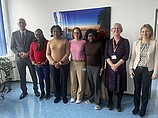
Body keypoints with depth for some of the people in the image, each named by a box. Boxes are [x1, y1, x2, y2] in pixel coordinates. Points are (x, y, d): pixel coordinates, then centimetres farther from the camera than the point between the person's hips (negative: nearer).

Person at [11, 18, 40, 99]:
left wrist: (28, 53, -12)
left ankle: (36, 90, 25)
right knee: (22, 76, 11)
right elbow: (12, 47, 5)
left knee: (33, 75, 7)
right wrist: (18, 53, -11)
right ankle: (24, 91, 27)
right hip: (19, 58, 1)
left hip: (30, 57, -1)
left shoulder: (31, 34, 1)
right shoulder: (14, 34, 5)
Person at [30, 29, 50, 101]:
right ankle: (42, 92, 25)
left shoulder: (46, 43, -5)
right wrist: (34, 62, -5)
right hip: (37, 65, 3)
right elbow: (31, 55, 8)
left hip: (45, 64, -3)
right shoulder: (33, 44, 6)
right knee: (40, 78, 12)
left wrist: (45, 62, -13)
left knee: (46, 78, 7)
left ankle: (48, 92, 22)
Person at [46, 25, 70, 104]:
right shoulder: (50, 42, 5)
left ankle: (64, 96, 27)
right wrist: (53, 62, -12)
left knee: (64, 81, 8)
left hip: (64, 64, -2)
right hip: (53, 65, 3)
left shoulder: (65, 41, -4)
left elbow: (67, 53, -9)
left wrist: (60, 62, -16)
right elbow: (47, 54, 4)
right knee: (55, 81, 12)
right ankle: (57, 96, 30)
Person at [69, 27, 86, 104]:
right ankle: (73, 96, 27)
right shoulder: (70, 42, 4)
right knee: (73, 81, 10)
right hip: (72, 63, 3)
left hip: (81, 63, -2)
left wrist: (85, 62, -4)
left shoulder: (83, 42, -5)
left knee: (81, 81, 4)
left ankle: (79, 97, 21)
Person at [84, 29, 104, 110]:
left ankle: (97, 102, 11)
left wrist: (102, 68, -9)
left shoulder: (99, 44, -7)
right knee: (91, 83, 11)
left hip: (97, 67, -4)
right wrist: (85, 65, 8)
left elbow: (102, 56, -6)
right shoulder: (86, 44, 5)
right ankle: (91, 98, 29)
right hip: (88, 67, 4)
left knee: (96, 84, -1)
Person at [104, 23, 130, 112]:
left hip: (121, 67, -2)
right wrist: (112, 65, -15)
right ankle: (110, 102, 29)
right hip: (110, 67, 2)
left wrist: (116, 65, -14)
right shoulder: (108, 42, 7)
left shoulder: (125, 42, -1)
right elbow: (106, 55, -1)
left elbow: (126, 56, -7)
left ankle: (118, 104, 25)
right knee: (110, 85, 10)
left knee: (120, 86, 6)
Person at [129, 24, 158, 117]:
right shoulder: (136, 43, 1)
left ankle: (143, 109, 30)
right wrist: (130, 68, 0)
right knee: (137, 89, 12)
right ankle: (136, 107, 32)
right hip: (137, 69, 2)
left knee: (145, 90, 9)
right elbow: (132, 56, 4)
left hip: (148, 70, -2)